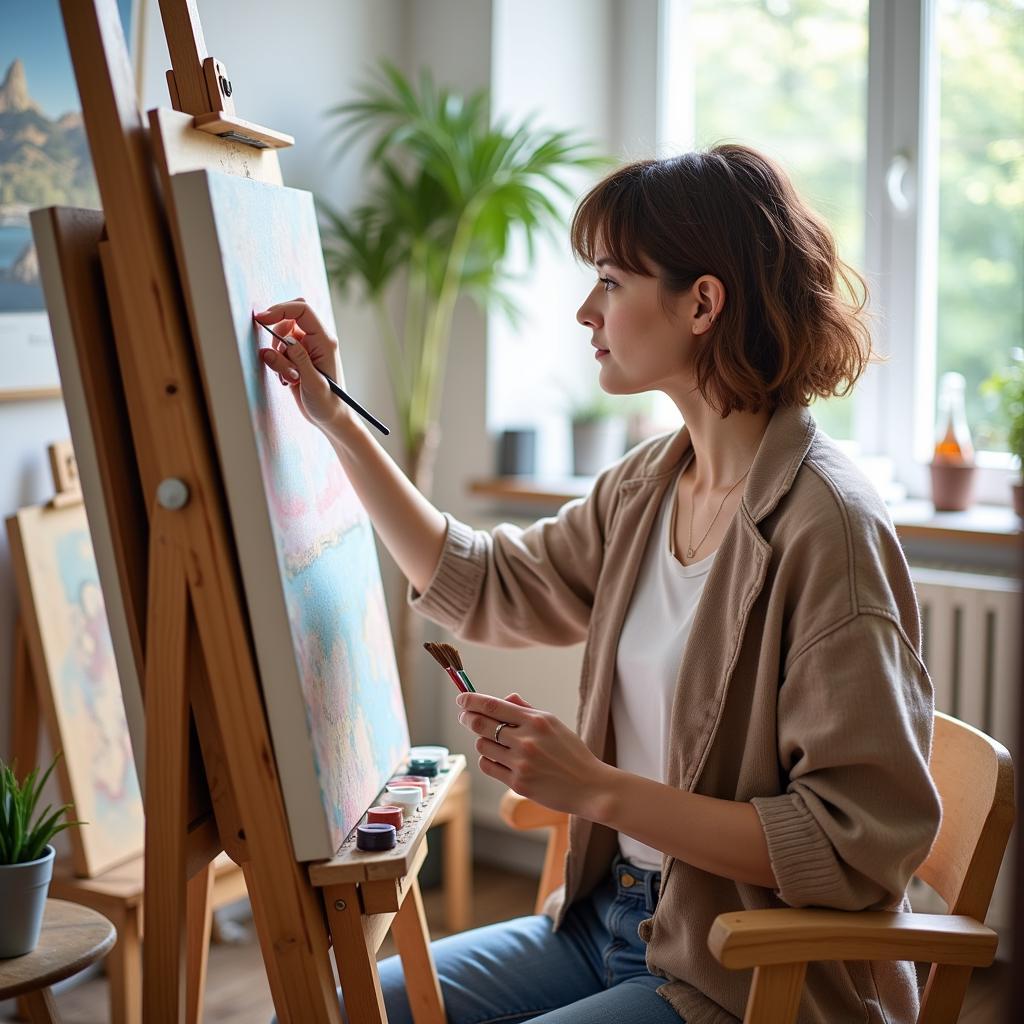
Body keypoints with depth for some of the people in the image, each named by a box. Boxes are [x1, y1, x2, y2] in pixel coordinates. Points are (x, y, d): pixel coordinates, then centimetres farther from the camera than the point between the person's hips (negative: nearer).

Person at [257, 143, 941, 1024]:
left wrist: (598, 789, -24)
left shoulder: (825, 524, -22)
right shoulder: (647, 486, 3)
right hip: (613, 919, 8)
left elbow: (863, 844, -23)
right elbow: (482, 585, 16)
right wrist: (334, 421, 12)